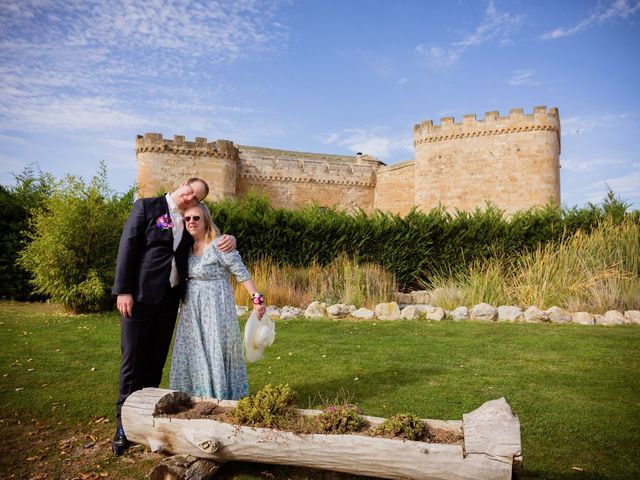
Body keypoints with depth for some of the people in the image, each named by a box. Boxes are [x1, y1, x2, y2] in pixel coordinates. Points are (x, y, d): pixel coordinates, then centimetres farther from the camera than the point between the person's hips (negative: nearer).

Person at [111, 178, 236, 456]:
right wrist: (123, 290, -14)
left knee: (157, 358, 10)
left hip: (170, 297, 5)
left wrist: (229, 239, -8)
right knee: (133, 357, 0)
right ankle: (124, 421, 13)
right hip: (140, 295, -4)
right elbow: (128, 247, -8)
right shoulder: (146, 207, -3)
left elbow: (211, 240, 18)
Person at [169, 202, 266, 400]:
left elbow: (241, 272, -15)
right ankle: (197, 395, 25)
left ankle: (220, 397, 12)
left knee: (215, 351, -1)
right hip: (192, 309, 7)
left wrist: (256, 298, -19)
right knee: (193, 352, 11)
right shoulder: (189, 246, 8)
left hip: (215, 308, -7)